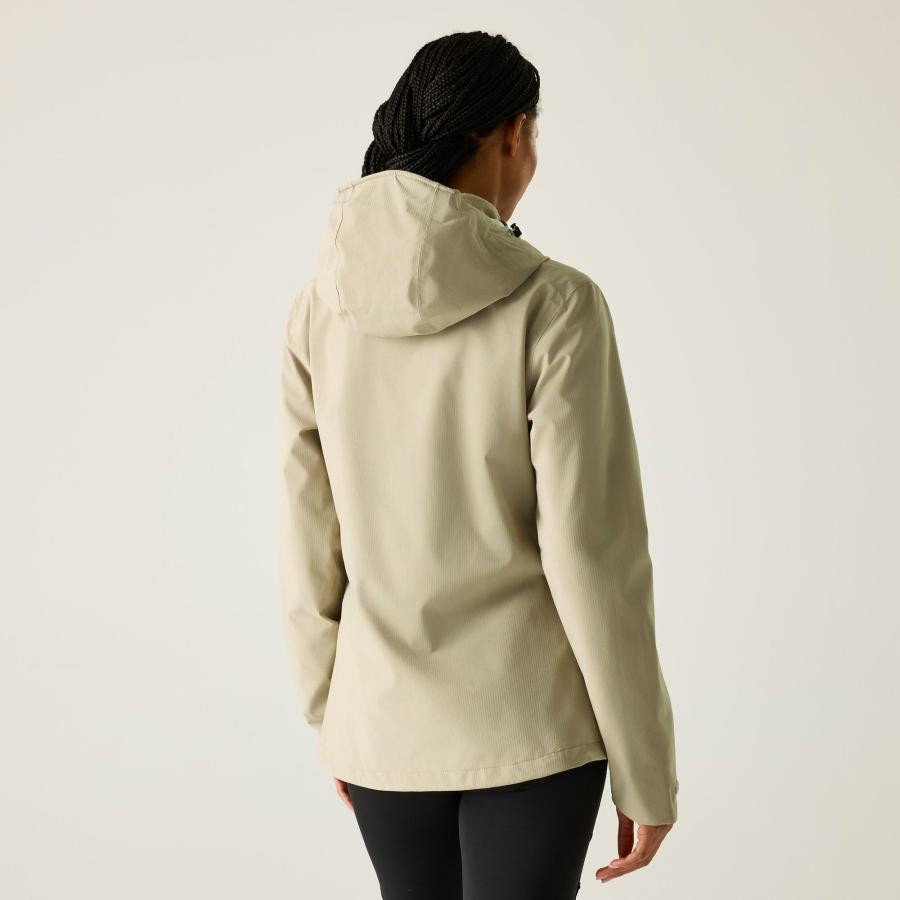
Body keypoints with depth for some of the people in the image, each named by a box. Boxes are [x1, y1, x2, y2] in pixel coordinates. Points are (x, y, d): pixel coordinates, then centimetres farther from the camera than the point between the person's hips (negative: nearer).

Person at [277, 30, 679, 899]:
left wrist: (329, 712, 15)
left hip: (388, 719, 4)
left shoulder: (320, 306, -4)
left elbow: (310, 541, 2)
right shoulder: (554, 306, -17)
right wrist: (647, 773, -7)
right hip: (528, 724, -4)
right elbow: (594, 555, -17)